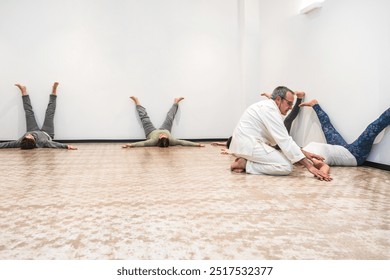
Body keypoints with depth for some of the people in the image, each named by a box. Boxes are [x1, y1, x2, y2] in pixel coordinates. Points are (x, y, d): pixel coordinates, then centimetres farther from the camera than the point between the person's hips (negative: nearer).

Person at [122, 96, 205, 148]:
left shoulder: (154, 140, -47)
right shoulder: (171, 141, -43)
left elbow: (143, 143, -52)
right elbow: (183, 142, -43)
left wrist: (130, 145, -66)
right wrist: (197, 144, -52)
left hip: (151, 132, -1)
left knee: (144, 117, 9)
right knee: (170, 117, 15)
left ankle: (137, 102, 36)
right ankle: (175, 102, 44)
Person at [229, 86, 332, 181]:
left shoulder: (268, 107, 16)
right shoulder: (270, 109, -16)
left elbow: (282, 138, 17)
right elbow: (285, 141, -21)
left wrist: (304, 152, 9)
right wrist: (309, 166, -19)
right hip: (248, 144, -10)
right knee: (286, 166, -14)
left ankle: (246, 160, 6)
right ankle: (246, 164, -10)